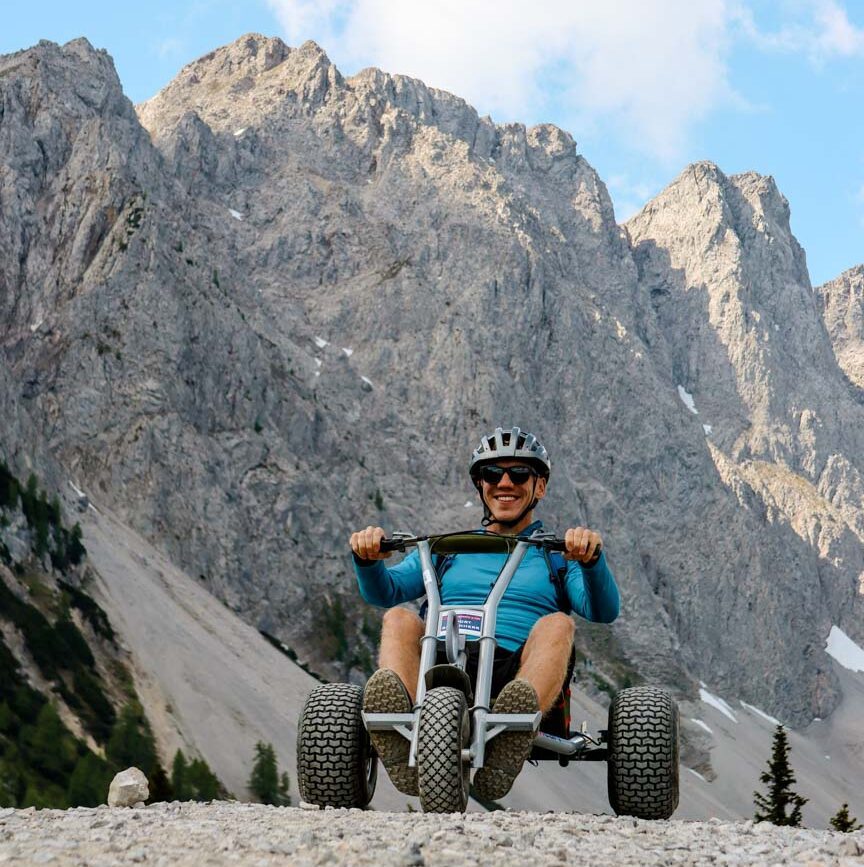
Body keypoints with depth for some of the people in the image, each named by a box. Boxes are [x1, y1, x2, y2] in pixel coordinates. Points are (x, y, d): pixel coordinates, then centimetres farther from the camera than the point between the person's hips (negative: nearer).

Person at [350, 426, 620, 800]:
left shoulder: (558, 555, 22)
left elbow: (603, 611, 3)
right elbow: (383, 591, 14)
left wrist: (592, 558, -18)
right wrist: (367, 557, -9)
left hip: (515, 673, -1)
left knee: (557, 624, -28)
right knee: (399, 618, -23)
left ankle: (503, 756, -55)